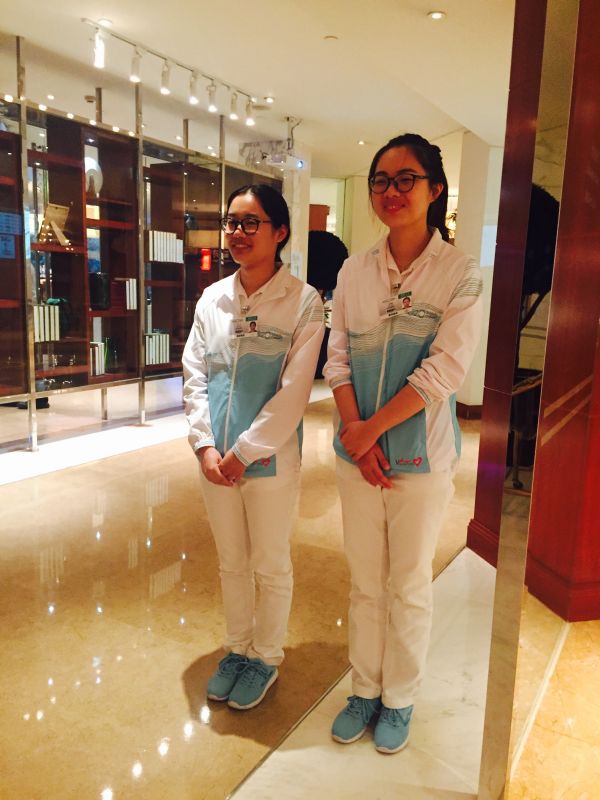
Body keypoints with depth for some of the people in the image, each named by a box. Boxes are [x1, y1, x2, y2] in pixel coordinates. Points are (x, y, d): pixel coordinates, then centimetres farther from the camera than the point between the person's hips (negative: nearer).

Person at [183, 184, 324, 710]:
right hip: (216, 459, 5)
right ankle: (237, 648, 41)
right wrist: (206, 446, -8)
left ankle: (266, 658, 35)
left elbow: (293, 391, -14)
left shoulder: (303, 302, -10)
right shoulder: (212, 298, 4)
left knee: (271, 567, 13)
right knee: (231, 563, 19)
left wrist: (243, 453, -15)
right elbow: (195, 375, 4)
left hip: (270, 460, -4)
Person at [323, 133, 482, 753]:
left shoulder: (460, 273, -7)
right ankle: (364, 689, 36)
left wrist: (372, 429, -14)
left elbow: (445, 369, -14)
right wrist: (354, 433, -9)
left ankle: (399, 700, 34)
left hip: (422, 455, -3)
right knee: (364, 581, 15)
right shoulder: (354, 271, 4)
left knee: (409, 585, 12)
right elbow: (337, 358, 3)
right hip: (357, 453, 3)